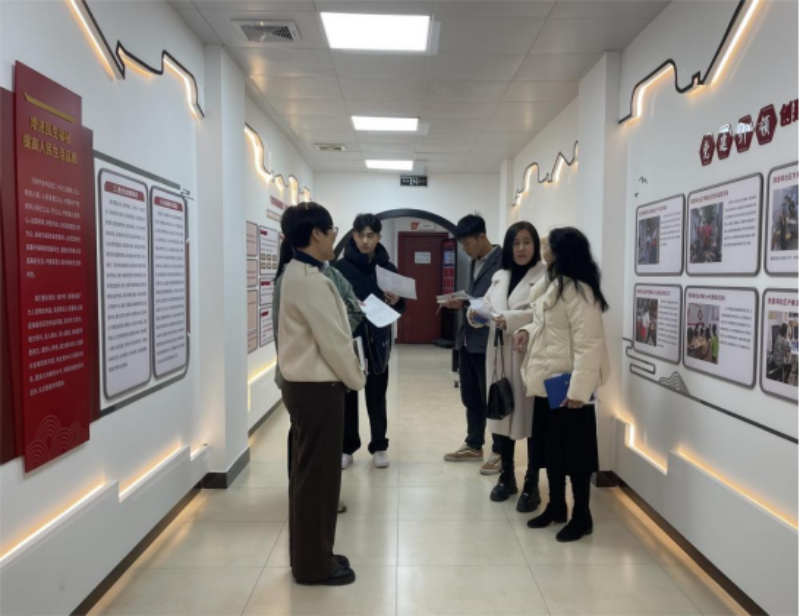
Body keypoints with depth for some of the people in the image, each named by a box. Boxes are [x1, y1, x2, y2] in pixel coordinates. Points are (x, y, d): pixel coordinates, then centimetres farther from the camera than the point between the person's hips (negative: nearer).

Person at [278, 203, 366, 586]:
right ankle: (314, 565, 17)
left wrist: (348, 374, 15)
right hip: (317, 388, -10)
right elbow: (333, 340, -20)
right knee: (318, 476, 2)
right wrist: (356, 379, -5)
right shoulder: (310, 280, -20)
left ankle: (310, 555, 31)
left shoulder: (298, 273, 11)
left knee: (309, 474, 18)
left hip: (306, 384, 10)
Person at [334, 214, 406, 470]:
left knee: (377, 397, 10)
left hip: (377, 342, 1)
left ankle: (379, 446, 24)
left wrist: (396, 302, -14)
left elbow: (400, 308, 7)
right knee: (347, 396, 7)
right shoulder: (340, 267, -4)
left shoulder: (388, 268, 3)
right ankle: (347, 447, 22)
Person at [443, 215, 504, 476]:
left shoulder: (502, 261, -12)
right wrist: (460, 302, 1)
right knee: (471, 397, 16)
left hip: (487, 341, -8)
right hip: (468, 339, 8)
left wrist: (465, 305, -21)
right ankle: (474, 446, 31)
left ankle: (500, 452, 17)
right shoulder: (475, 263, 16)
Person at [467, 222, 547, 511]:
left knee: (530, 416, 1)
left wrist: (510, 319, -25)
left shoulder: (546, 274, -4)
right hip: (500, 353, 6)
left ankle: (531, 484, 14)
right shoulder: (500, 276, 17)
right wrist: (477, 314, -9)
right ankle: (506, 476, 27)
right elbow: (488, 306, 12)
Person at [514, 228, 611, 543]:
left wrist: (578, 390, -25)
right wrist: (527, 331, 3)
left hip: (568, 385, -9)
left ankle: (582, 517, 21)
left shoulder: (579, 291, -20)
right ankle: (556, 507, 33)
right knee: (550, 447, 18)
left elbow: (589, 344, -23)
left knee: (574, 452, 4)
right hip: (547, 381, 10)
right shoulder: (550, 285, 11)